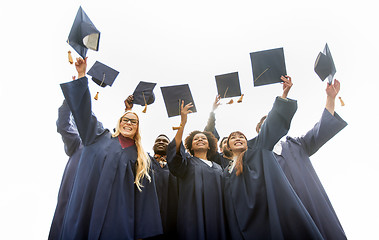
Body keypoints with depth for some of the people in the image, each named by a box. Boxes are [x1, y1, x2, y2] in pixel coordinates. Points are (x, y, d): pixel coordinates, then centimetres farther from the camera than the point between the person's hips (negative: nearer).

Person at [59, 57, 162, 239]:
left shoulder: (141, 157, 10)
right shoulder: (100, 137, 12)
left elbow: (143, 197, 7)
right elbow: (83, 110, 5)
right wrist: (81, 75, -1)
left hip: (118, 217, 0)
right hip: (85, 209, 0)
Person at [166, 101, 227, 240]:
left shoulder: (218, 168, 19)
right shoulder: (187, 162, 6)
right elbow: (175, 151, -16)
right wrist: (183, 123, -27)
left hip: (216, 218, 4)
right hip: (193, 217, -3)